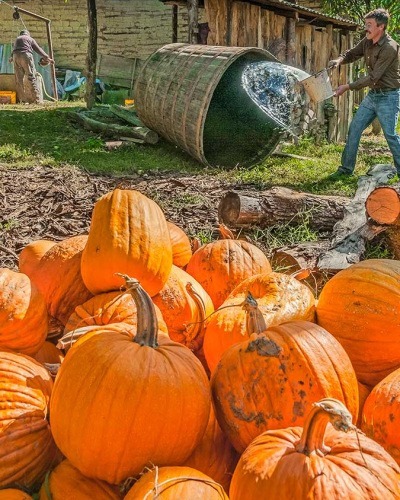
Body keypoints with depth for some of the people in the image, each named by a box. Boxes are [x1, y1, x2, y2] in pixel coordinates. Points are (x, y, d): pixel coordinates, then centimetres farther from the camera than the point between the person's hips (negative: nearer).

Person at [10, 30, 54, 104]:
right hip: (26, 55, -3)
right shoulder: (30, 39, 18)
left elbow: (14, 49, 24)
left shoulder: (17, 39, 28)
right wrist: (47, 58, 14)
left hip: (16, 56, 3)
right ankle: (37, 100, -13)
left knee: (19, 79, 4)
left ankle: (22, 99, 0)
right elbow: (38, 49, 14)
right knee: (31, 77, -6)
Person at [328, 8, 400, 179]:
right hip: (372, 94, 8)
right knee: (354, 128, 5)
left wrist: (348, 87, -21)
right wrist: (339, 59, -10)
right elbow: (352, 53, 14)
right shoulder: (367, 42, 2)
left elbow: (373, 77, -23)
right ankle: (346, 168, 13)